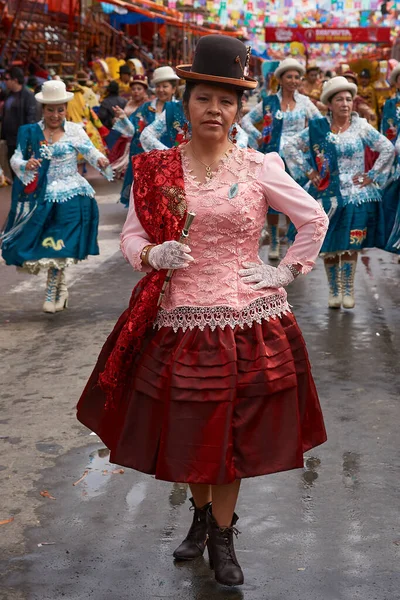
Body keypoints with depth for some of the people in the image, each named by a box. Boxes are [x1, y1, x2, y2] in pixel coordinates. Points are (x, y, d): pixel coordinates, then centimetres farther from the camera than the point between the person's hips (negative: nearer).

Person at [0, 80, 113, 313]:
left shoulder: (75, 130, 1)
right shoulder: (30, 132, 4)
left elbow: (91, 152, -7)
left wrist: (100, 160, -30)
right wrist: (25, 165, -24)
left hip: (68, 195, -2)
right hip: (41, 196, 2)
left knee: (58, 245, -6)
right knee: (37, 243, 3)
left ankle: (53, 292, 9)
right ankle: (60, 285, 25)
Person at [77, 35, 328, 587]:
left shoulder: (259, 168, -2)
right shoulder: (156, 169, 0)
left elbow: (315, 220, 8)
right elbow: (131, 235, 6)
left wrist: (288, 271, 2)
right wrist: (153, 255, -14)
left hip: (245, 320, -1)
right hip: (178, 319, 1)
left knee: (231, 431, 7)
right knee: (185, 428, 12)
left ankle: (222, 537, 26)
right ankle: (201, 514, 40)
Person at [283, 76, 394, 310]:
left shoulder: (361, 127, 1)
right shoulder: (318, 128, 2)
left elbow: (388, 149, 3)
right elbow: (291, 147, 7)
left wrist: (372, 175, -1)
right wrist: (307, 171, 2)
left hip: (357, 195, -1)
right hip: (329, 194, 1)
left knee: (351, 244, -3)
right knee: (330, 246, 3)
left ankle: (348, 291, 8)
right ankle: (334, 291, 15)